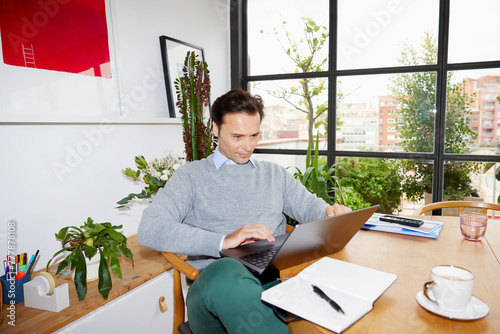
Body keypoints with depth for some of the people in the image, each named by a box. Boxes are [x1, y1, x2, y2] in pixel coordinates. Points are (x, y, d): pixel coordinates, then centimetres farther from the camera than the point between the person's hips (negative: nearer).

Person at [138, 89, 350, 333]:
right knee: (225, 272, -40)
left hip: (275, 276, 3)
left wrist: (331, 212, -5)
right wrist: (223, 241, -17)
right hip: (216, 283, -2)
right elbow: (149, 230, -4)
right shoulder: (191, 176, 9)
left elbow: (310, 206, 22)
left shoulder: (274, 174, 24)